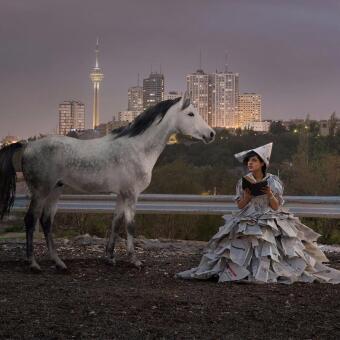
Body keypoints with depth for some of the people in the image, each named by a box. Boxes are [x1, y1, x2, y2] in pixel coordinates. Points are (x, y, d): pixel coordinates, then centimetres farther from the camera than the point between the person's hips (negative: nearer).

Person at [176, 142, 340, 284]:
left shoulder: (273, 181, 0)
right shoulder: (243, 181, 5)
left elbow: (276, 206, -2)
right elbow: (240, 205, 3)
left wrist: (270, 194, -20)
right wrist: (248, 193, -13)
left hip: (271, 222, -1)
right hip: (248, 222, 1)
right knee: (246, 249, -16)